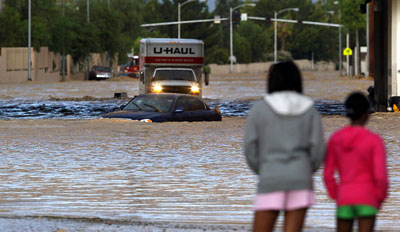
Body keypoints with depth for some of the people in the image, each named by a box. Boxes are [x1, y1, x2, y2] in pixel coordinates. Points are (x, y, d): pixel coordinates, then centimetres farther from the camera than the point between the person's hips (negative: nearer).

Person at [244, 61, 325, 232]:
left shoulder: (259, 108, 0)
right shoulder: (310, 109, 5)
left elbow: (250, 147, -1)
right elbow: (318, 148, 0)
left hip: (271, 181, -2)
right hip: (300, 180, 2)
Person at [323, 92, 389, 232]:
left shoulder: (335, 139, 3)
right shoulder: (374, 140, -8)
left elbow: (328, 174, 5)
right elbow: (381, 175, -13)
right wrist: (380, 198, 4)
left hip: (344, 199, 3)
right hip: (366, 199, -3)